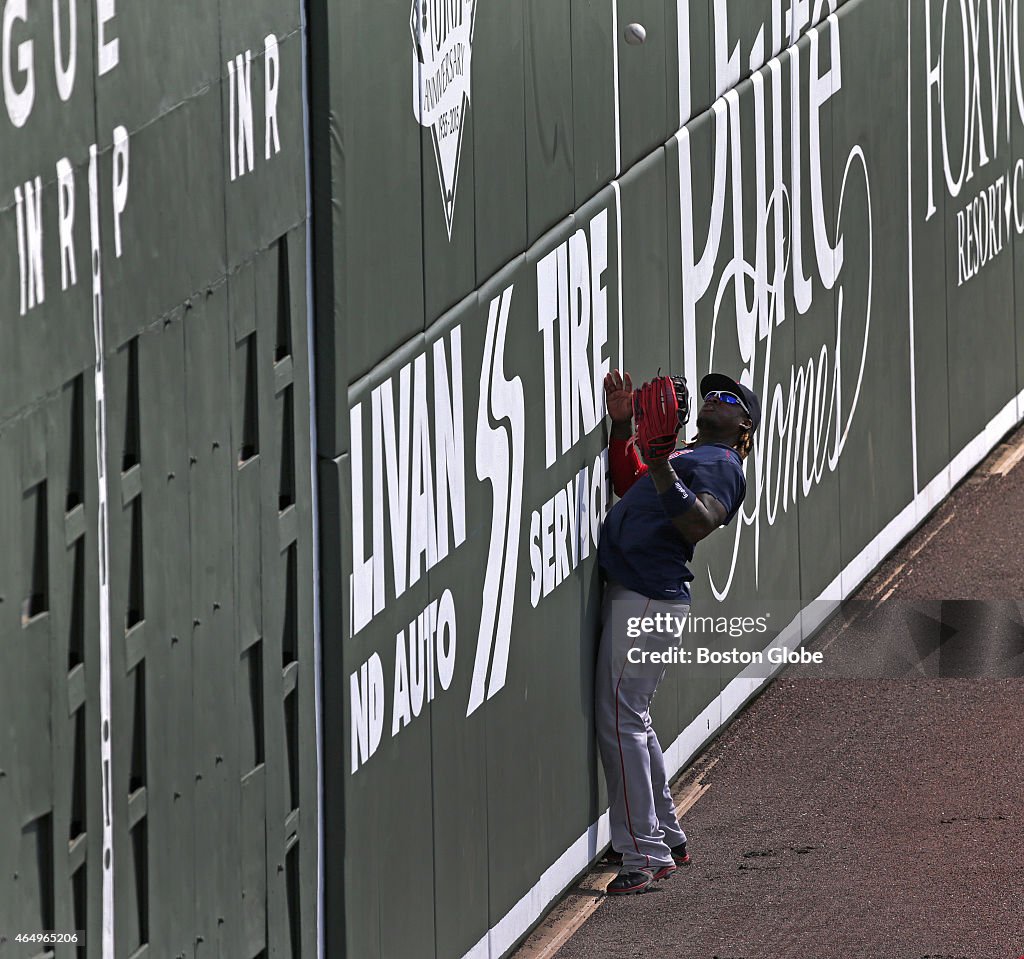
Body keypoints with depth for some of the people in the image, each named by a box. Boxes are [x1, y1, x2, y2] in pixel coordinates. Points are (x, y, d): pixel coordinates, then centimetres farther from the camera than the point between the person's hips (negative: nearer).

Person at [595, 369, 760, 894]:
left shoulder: (721, 465, -6)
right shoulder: (686, 456, 24)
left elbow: (697, 523, -22)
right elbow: (629, 485, 32)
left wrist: (661, 472, -33)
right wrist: (622, 425, 23)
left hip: (649, 601, -10)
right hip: (629, 594, 10)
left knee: (621, 720, -13)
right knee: (631, 719, 19)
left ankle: (644, 855, -14)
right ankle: (665, 837, 30)